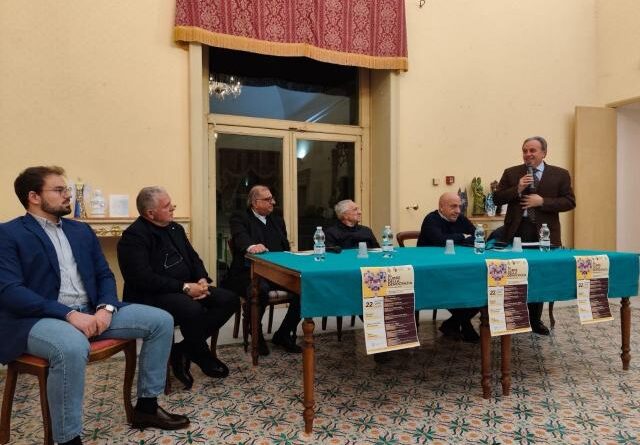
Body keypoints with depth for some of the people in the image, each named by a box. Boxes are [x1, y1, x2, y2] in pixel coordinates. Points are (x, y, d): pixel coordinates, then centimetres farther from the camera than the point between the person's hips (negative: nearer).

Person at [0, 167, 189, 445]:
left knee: (161, 320, -6)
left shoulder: (82, 230, 16)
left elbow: (104, 275, 13)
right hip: (36, 319, -6)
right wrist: (69, 314, -23)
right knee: (73, 347, -40)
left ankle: (146, 406, 6)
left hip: (91, 312, 6)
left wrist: (106, 308, -9)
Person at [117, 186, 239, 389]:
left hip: (186, 289, 8)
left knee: (230, 300, -8)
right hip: (153, 295, -8)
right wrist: (184, 287, -23)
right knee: (193, 310, -37)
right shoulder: (133, 236, -12)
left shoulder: (175, 228, 13)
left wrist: (202, 280, -5)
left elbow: (193, 258, 17)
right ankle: (202, 356, -5)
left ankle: (183, 350, -7)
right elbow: (143, 279, -22)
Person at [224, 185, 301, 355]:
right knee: (261, 289, -37)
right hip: (250, 272, -5)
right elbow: (241, 237, -19)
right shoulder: (239, 218, 4)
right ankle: (257, 336, -8)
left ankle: (284, 334, 0)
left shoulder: (277, 220, 23)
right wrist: (251, 246, -42)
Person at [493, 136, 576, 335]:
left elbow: (569, 202, -1)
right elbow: (497, 199, 2)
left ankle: (535, 320, 24)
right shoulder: (511, 173, 7)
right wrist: (517, 189, -13)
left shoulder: (560, 174, 5)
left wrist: (542, 201, -14)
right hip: (516, 231, 0)